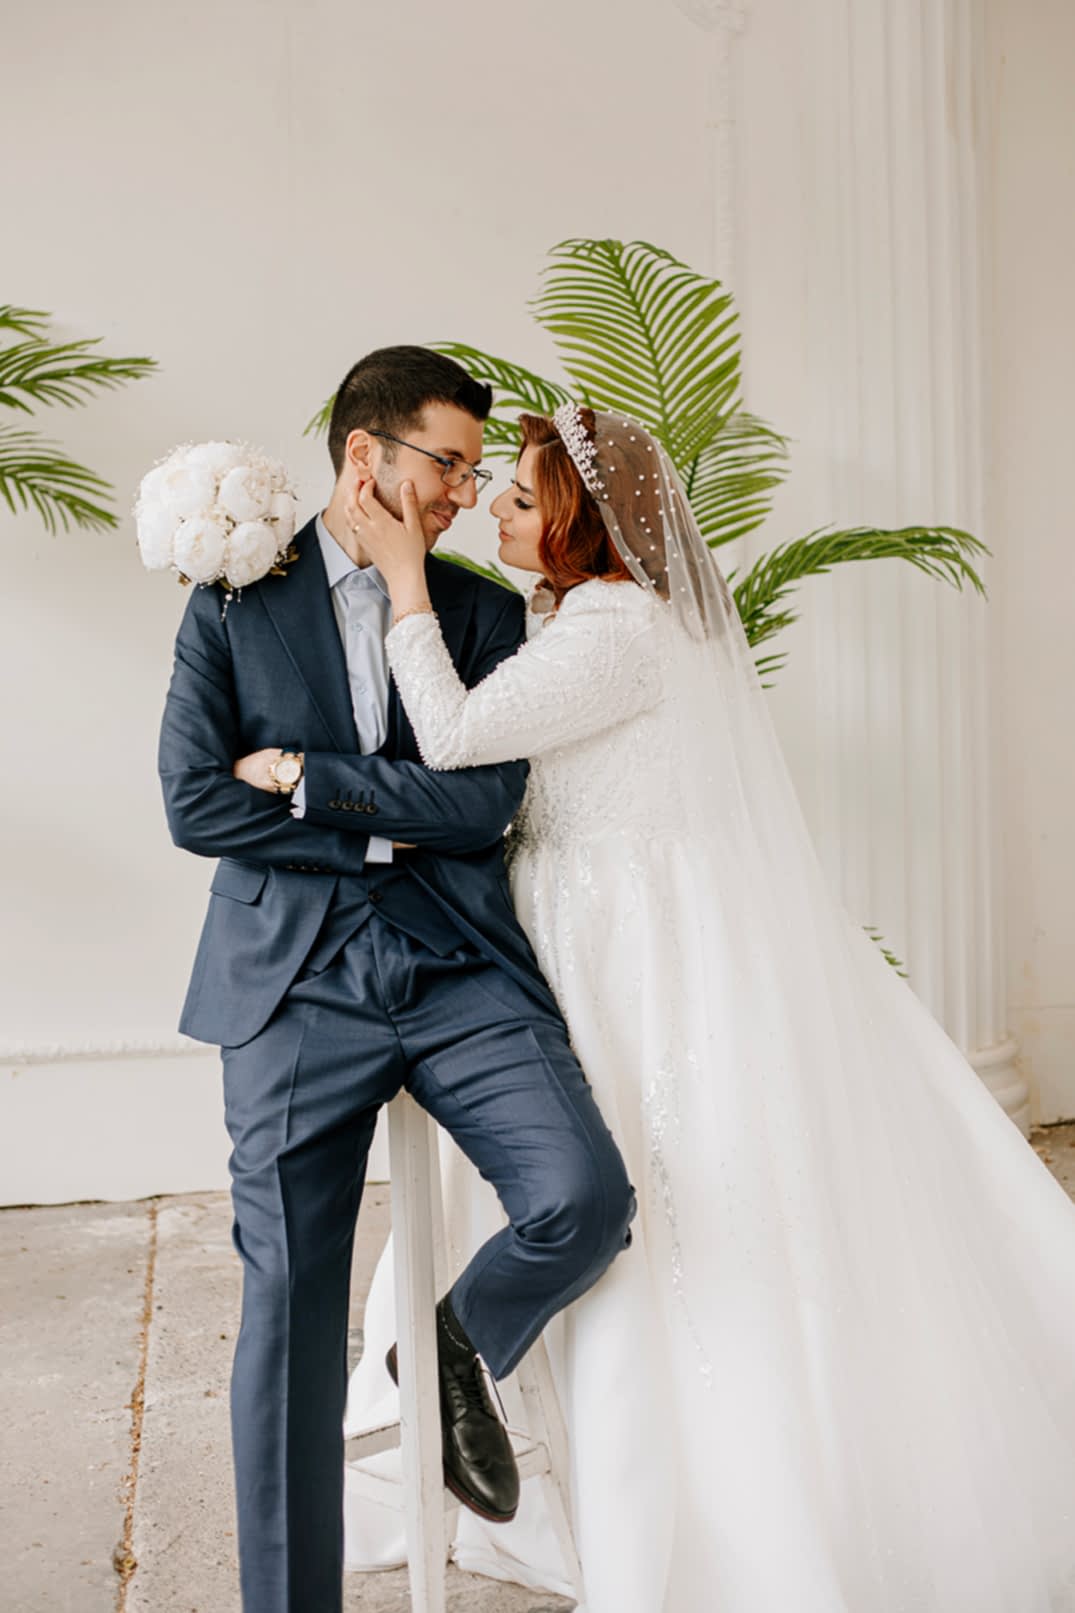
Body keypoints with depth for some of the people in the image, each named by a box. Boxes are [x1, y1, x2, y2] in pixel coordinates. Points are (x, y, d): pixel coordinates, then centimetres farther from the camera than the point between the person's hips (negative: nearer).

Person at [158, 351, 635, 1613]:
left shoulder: (484, 611, 10)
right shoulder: (235, 602, 5)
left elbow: (484, 802, -4)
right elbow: (193, 803, -4)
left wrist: (301, 775, -7)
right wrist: (385, 830, -5)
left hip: (459, 968, 2)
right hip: (295, 984, -1)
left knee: (586, 1200, -18)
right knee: (288, 1309, 2)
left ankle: (459, 1347, 16)